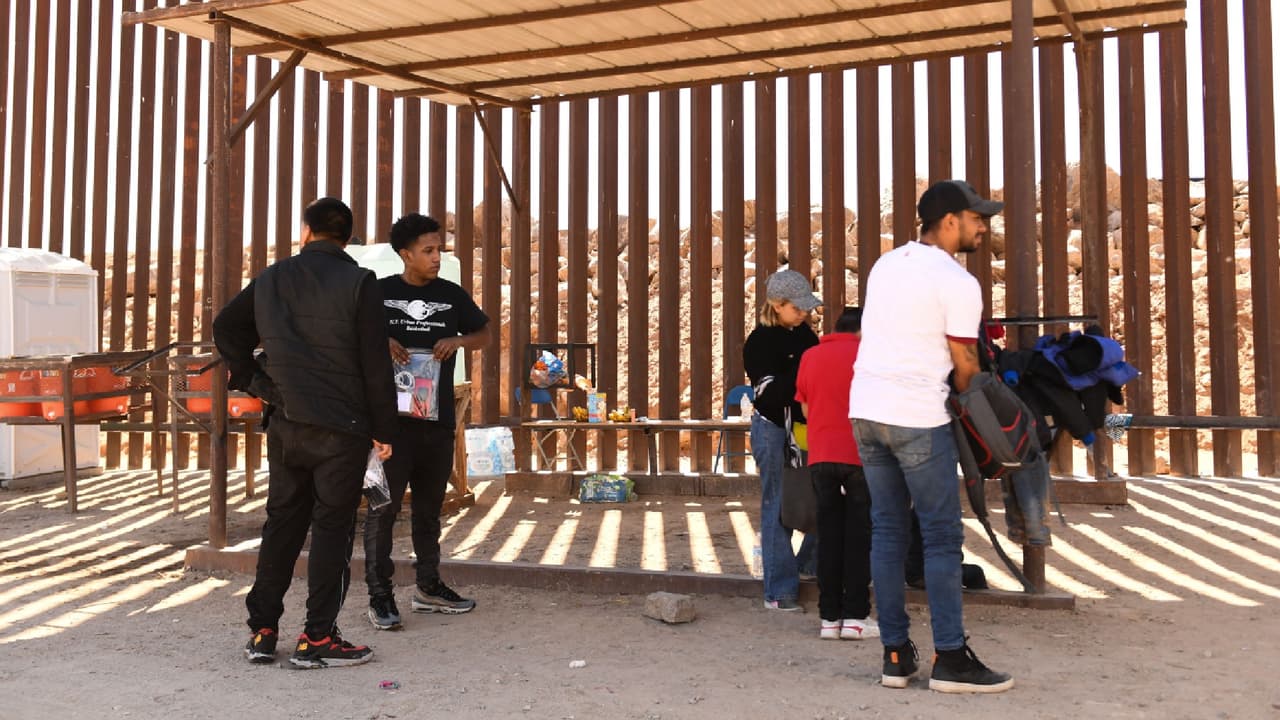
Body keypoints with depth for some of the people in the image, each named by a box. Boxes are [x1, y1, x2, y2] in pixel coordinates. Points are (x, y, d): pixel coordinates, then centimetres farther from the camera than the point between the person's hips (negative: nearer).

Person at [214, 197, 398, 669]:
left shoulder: (272, 279, 7)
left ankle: (262, 630, 18)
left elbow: (226, 328, 17)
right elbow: (375, 363, -9)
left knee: (282, 522, 14)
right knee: (333, 527, 2)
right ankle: (317, 638, 3)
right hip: (342, 426, -4)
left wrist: (253, 381, 17)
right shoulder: (358, 282, -7)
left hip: (285, 422, 4)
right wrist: (383, 430, -4)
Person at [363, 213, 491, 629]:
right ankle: (380, 596, 0)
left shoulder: (452, 295, 9)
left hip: (438, 419, 4)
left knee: (429, 505, 14)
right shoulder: (380, 292, 0)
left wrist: (458, 340, -5)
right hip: (391, 417, -4)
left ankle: (429, 587, 25)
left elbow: (484, 334, 16)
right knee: (384, 505, -5)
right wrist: (380, 341, -14)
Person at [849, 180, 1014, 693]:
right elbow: (965, 367, -3)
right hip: (917, 417, -7)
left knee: (887, 531, 11)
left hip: (865, 410, 7)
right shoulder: (957, 282, -8)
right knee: (942, 535, 1)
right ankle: (950, 658, 4)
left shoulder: (885, 265, 14)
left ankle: (895, 654, 14)